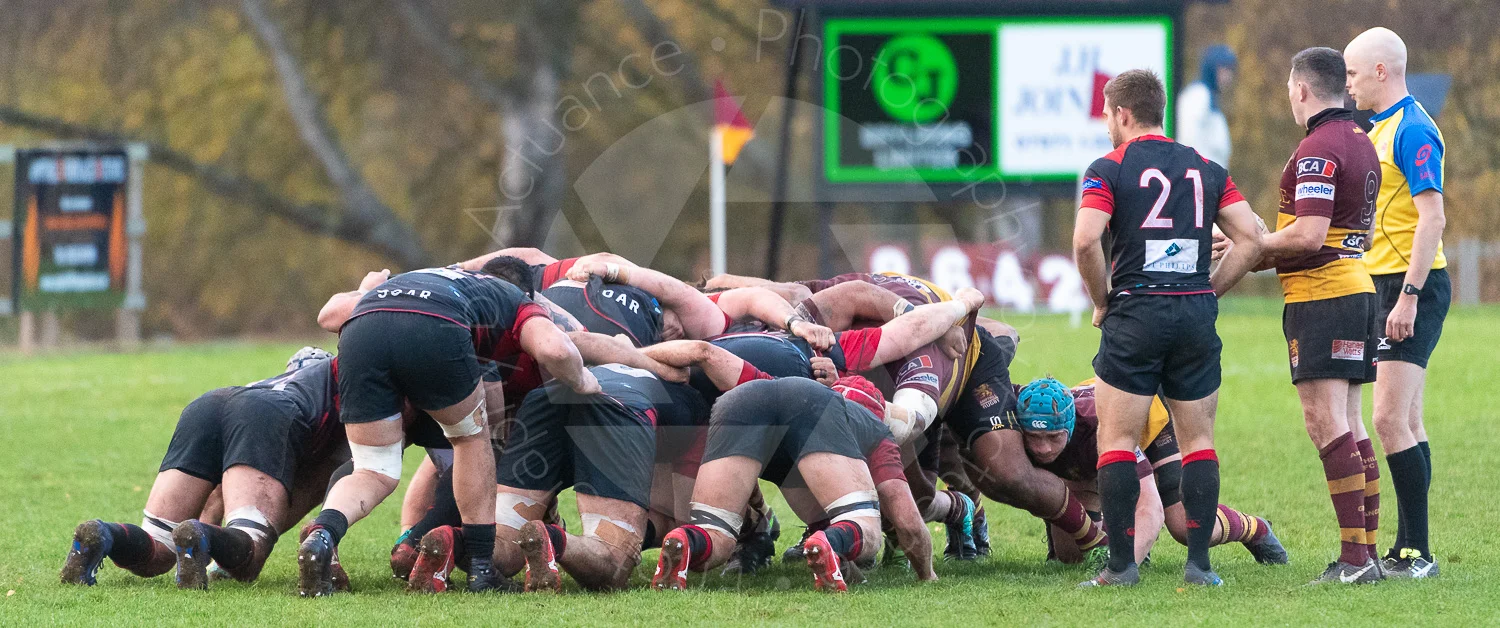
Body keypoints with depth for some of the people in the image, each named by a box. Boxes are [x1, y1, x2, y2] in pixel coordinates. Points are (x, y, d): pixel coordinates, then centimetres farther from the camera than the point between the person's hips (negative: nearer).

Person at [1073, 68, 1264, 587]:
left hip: (1134, 314, -4)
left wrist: (1102, 301, -2)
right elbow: (1250, 239, 4)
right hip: (1196, 313, 4)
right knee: (1199, 440, 10)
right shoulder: (1206, 169, 12)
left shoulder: (1108, 169, -2)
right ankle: (1198, 563, 4)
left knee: (1117, 440, 2)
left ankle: (1121, 564, -3)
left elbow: (1085, 241, -16)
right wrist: (1209, 291, 10)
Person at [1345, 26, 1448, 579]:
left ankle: (1416, 554, -14)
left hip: (1412, 285, -10)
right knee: (1406, 422, 10)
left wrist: (1409, 296, -24)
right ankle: (1409, 548, 12)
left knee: (1390, 419, -14)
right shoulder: (1379, 130, 17)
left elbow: (1432, 218, -20)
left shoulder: (1413, 130, -14)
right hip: (1384, 285, 10)